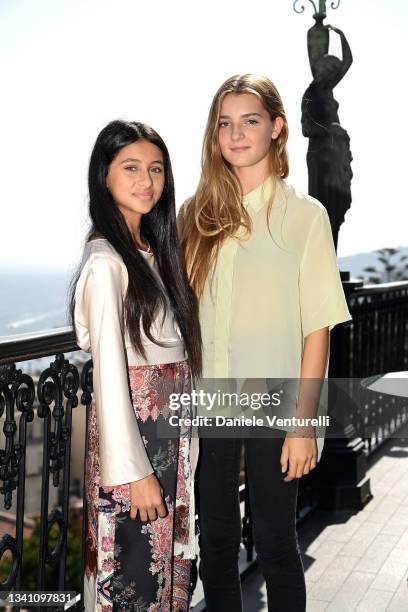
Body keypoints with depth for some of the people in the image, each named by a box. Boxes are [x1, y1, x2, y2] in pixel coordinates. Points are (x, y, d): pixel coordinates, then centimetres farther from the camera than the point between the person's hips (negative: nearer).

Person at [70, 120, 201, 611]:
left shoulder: (153, 251, 9)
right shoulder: (105, 262, -16)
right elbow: (109, 374, -18)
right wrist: (134, 471, -18)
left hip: (168, 429, 8)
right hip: (131, 429, -8)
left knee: (164, 559, 20)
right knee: (132, 564, 7)